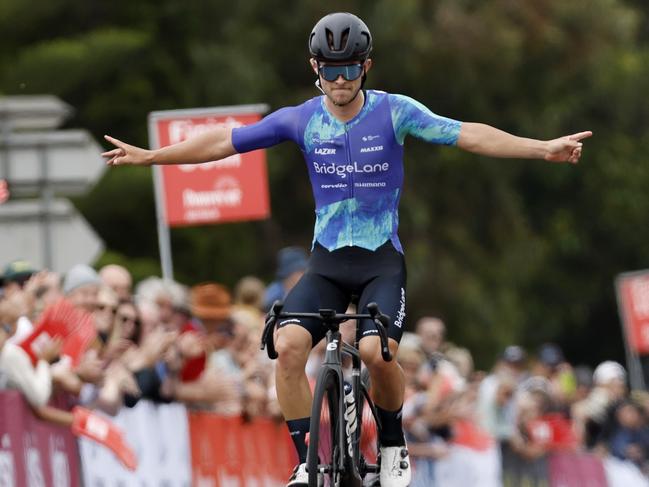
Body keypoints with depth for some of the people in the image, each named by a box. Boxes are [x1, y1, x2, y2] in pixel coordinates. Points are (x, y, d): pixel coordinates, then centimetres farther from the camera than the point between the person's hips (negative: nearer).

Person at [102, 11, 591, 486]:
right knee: (288, 345, -21)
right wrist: (148, 156, 4)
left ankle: (394, 447, 2)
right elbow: (227, 140, 3)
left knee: (376, 351, -26)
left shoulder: (395, 112, -7)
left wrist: (544, 148, -23)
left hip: (382, 260, -2)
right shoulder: (302, 120, -1)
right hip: (327, 260, 2)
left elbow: (467, 135, -14)